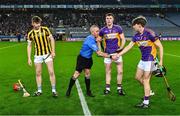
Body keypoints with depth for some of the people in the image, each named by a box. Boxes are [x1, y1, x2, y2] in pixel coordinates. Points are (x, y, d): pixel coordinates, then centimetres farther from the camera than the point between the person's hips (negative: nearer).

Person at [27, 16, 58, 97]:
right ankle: (39, 91, 20)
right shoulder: (30, 34, 1)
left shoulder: (45, 29, -4)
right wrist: (29, 58, 3)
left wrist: (53, 51, -8)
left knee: (51, 72, -6)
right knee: (38, 73, 7)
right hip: (37, 55, 2)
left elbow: (52, 39, 0)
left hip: (47, 54, -2)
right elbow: (29, 46, 7)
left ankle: (54, 90, 3)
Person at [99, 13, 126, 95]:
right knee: (108, 72, 8)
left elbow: (123, 39, 4)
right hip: (107, 53, 1)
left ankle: (119, 88, 15)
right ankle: (107, 88, 17)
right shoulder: (103, 30, 2)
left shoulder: (118, 28, 0)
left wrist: (120, 48, -7)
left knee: (120, 71, 0)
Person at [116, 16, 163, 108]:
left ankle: (146, 102, 7)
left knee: (145, 80, -3)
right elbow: (128, 47, 12)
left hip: (150, 60, -8)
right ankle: (148, 91, 36)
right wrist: (118, 55, 10)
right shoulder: (136, 36, 3)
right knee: (138, 77, 15)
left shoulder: (150, 33, -19)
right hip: (143, 59, 8)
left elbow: (160, 47, -14)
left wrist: (161, 61, -16)